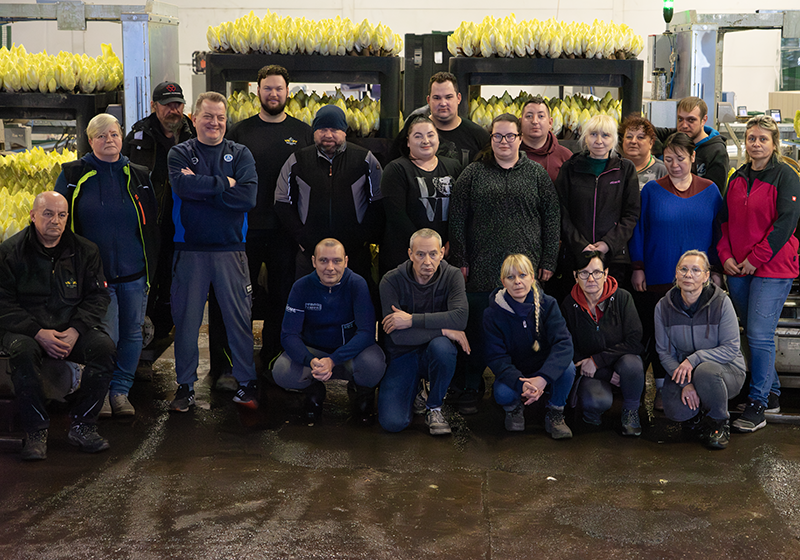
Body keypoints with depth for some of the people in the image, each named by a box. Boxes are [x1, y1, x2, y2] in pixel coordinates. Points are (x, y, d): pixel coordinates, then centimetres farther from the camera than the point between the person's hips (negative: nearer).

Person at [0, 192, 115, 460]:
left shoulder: (84, 250, 6)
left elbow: (98, 296, 6)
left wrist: (75, 330, -12)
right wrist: (38, 333, -18)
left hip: (73, 330, 2)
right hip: (25, 328, -2)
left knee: (104, 347, -26)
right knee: (22, 352, -36)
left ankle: (82, 425, -13)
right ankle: (36, 431, -21)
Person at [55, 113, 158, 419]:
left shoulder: (138, 176, 9)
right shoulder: (74, 175, 2)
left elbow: (151, 224, 14)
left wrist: (151, 266, 8)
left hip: (133, 273, 3)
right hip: (94, 274, -3)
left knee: (132, 333, 6)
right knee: (105, 336, -7)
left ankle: (120, 390, 21)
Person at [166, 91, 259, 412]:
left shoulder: (240, 154, 7)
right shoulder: (180, 154, 5)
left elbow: (248, 197, -10)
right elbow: (183, 187, -16)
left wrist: (201, 187, -12)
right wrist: (223, 183, -12)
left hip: (230, 248, 0)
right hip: (189, 250, 0)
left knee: (239, 318, 5)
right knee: (186, 319, 6)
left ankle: (246, 383, 17)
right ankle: (185, 385, 18)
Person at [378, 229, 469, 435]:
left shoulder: (452, 276, -8)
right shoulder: (392, 281, -12)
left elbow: (460, 317, -26)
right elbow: (397, 334, -21)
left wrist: (412, 319, -28)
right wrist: (442, 330, -25)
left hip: (435, 355, 0)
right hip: (403, 355, 0)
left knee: (441, 346, -37)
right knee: (392, 422, -18)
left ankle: (434, 407, -9)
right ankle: (420, 395, 18)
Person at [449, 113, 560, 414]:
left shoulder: (537, 174, 9)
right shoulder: (473, 174, 7)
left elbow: (551, 220, 8)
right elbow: (457, 220, 5)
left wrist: (548, 262, 2)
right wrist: (460, 261, -1)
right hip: (482, 269, -1)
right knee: (478, 331, 2)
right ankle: (470, 390, 14)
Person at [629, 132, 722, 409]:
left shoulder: (709, 190, 5)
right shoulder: (652, 190, 2)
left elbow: (718, 231, 8)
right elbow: (638, 230, 4)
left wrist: (717, 270, 3)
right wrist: (638, 268, 0)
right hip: (659, 278, 0)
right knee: (659, 331, 3)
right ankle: (662, 388, 15)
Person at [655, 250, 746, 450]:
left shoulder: (721, 302, -14)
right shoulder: (663, 307, -5)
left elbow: (731, 349, -14)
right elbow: (665, 353, -3)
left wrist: (694, 359, -27)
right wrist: (685, 383, -19)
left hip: (725, 368, -2)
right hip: (682, 369, 2)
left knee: (705, 371, -38)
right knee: (675, 410, -29)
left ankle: (720, 423, -8)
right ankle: (696, 418, 10)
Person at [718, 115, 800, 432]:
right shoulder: (737, 179, 12)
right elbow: (725, 219, 15)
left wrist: (755, 259, -15)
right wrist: (725, 255, 0)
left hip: (772, 269, -6)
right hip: (737, 269, 6)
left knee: (759, 335, -11)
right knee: (752, 333, 11)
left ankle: (757, 406, -4)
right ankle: (771, 394, 24)